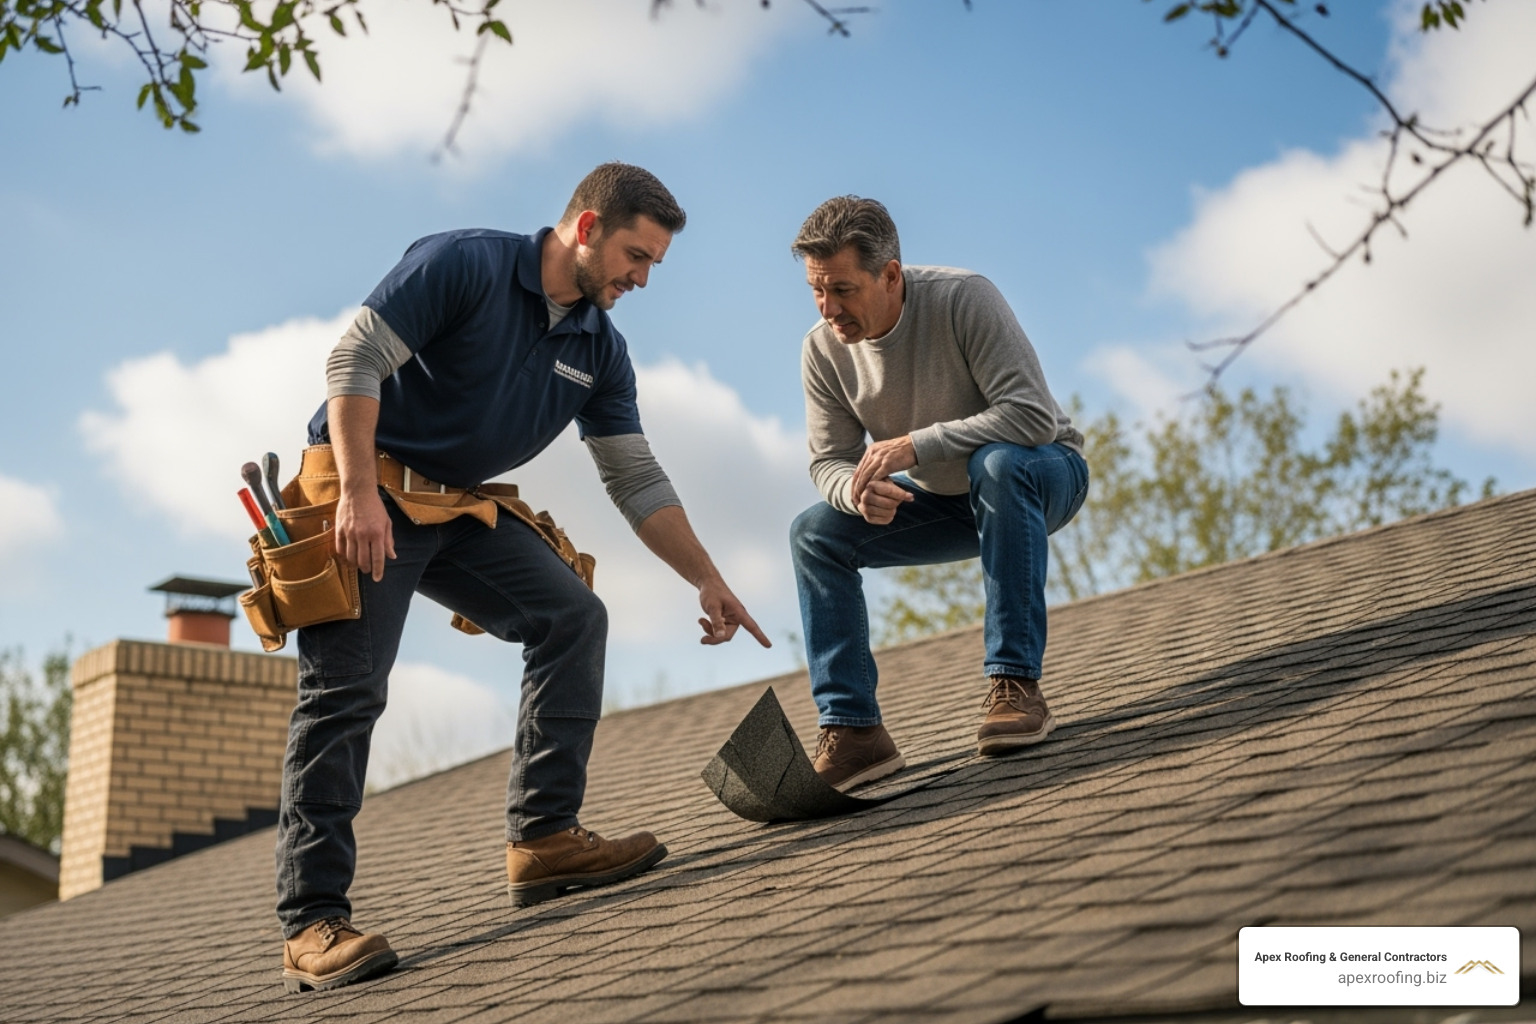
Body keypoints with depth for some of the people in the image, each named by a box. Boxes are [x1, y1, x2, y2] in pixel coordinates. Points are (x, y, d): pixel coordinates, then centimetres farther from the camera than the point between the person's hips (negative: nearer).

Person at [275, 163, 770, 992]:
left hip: (460, 510, 7)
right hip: (365, 496, -7)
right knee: (344, 695, -13)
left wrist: (707, 580, 3)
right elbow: (355, 359, -19)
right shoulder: (462, 264, -14)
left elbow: (636, 479, 9)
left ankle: (543, 837, -3)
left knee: (572, 616, -6)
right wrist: (360, 494, -27)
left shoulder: (599, 349, 6)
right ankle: (310, 924, -12)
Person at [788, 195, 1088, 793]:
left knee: (996, 464, -39)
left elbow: (1033, 415, -34)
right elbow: (829, 462, -8)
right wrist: (860, 492, -33)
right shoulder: (823, 350, -12)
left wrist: (915, 445, -37)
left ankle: (1015, 684, -34)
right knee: (814, 534, -11)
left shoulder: (963, 298, -28)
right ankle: (851, 732, -15)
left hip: (1042, 474, -5)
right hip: (947, 501, 5)